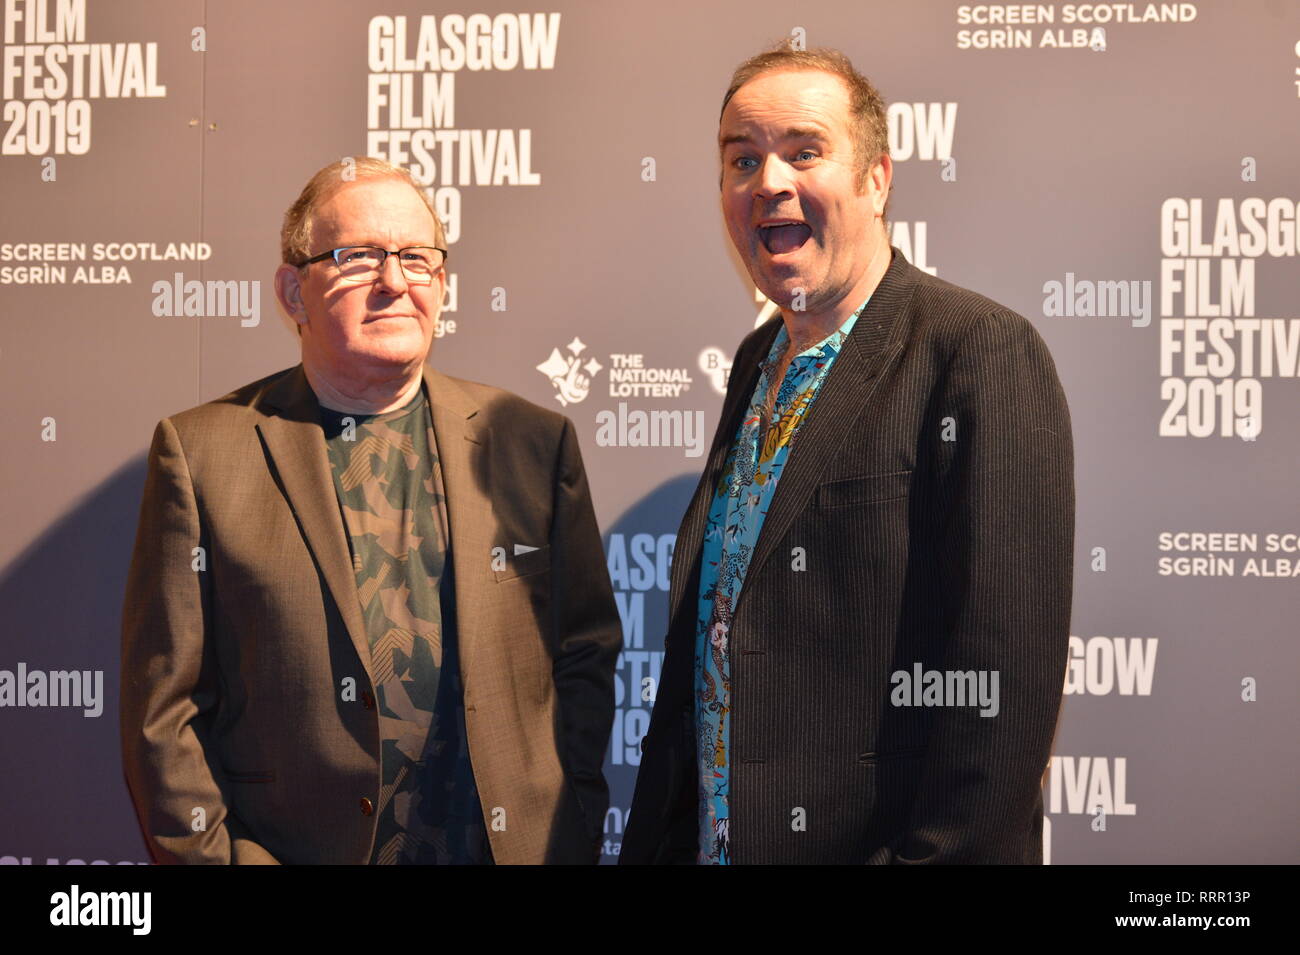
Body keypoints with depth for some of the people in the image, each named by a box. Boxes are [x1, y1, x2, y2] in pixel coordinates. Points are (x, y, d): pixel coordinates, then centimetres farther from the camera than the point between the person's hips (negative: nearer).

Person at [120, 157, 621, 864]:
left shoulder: (537, 443, 2)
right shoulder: (201, 452, -4)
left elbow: (587, 659, 5)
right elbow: (164, 707, -4)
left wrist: (568, 839, -3)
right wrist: (212, 854, -11)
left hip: (510, 845, 2)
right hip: (289, 847, -1)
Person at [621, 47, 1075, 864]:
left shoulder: (983, 352, -16)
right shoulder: (758, 364, 9)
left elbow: (1005, 677, -21)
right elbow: (710, 632, 12)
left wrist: (939, 850, -22)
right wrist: (655, 841, 9)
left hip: (879, 842, -7)